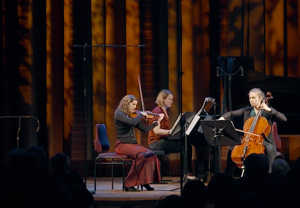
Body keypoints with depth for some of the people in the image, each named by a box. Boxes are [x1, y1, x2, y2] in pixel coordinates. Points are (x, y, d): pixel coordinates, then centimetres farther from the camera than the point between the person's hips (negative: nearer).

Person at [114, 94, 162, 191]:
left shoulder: (133, 115, 15)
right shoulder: (119, 114, -7)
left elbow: (144, 129, 15)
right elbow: (132, 122, -25)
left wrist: (157, 121, 7)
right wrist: (141, 114, -11)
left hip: (133, 144, 7)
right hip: (122, 144, -7)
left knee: (150, 154, -18)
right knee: (140, 155, -31)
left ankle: (145, 181, -15)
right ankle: (129, 184, -23)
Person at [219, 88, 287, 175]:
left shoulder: (268, 111, 2)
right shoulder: (246, 110, 13)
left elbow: (284, 118, -10)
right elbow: (231, 114, 10)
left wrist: (269, 110, -16)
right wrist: (223, 117, -12)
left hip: (264, 141, -4)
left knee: (270, 149, -36)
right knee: (232, 149, -17)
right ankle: (228, 176, -8)